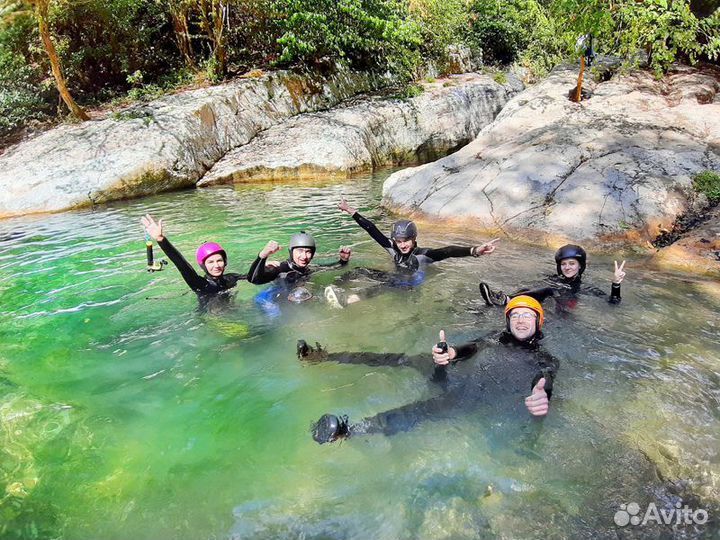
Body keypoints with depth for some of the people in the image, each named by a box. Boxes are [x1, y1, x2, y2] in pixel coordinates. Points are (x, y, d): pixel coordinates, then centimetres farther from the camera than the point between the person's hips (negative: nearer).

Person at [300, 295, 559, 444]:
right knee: (406, 359, -4)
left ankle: (351, 430, -52)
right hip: (457, 374, 6)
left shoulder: (545, 360, 14)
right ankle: (325, 356, -2)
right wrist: (450, 352, -21)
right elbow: (468, 348, 7)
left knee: (423, 410, -32)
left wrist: (542, 398, -37)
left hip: (480, 394, -6)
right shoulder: (492, 342, 27)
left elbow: (544, 384, -8)